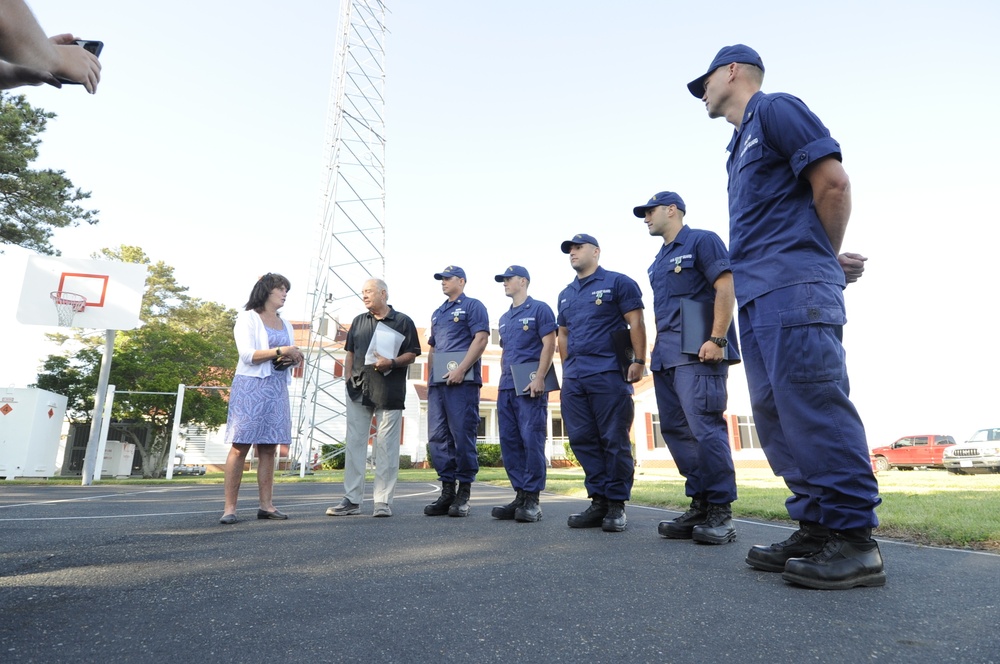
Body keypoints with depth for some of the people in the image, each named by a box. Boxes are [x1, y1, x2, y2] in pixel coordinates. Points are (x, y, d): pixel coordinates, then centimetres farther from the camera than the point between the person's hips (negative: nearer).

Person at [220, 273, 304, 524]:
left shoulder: (285, 324, 21)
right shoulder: (248, 318, 2)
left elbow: (294, 356, 17)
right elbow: (247, 355, -11)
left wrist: (294, 358, -5)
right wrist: (279, 351, -18)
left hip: (277, 389, 6)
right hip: (251, 387, -6)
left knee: (269, 448, 4)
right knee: (240, 446, -6)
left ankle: (266, 505, 6)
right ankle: (229, 508, -3)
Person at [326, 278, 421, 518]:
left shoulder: (403, 321, 3)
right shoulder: (359, 322, 17)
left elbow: (412, 354, 0)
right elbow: (350, 353, 19)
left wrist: (392, 363, -17)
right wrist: (348, 379, 7)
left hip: (389, 393, -4)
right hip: (358, 390, 5)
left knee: (386, 448, 0)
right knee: (354, 444, 6)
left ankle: (383, 501, 8)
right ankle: (352, 500, 14)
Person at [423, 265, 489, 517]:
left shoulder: (472, 306, 2)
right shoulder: (437, 313, 25)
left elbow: (481, 338, -10)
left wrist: (461, 369, -18)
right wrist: (430, 376, 16)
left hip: (462, 381, -7)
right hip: (438, 382, 8)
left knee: (462, 435, -6)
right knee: (437, 437, 4)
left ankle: (464, 492, 3)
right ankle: (447, 490, 12)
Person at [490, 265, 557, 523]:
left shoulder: (539, 309, 1)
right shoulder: (504, 318, 22)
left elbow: (549, 344, -8)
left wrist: (539, 378, -18)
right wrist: (503, 385, 17)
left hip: (529, 385, -8)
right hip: (507, 387, 8)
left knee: (532, 441, -7)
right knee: (509, 442, 5)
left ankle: (532, 500, -1)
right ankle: (520, 495, 13)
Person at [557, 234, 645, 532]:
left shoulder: (617, 283, 2)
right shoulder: (566, 294, 21)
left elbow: (636, 323, -4)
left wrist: (638, 360, -13)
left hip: (609, 373, -7)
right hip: (573, 377, 7)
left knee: (614, 439, -2)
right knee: (582, 439, 5)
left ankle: (617, 504, 8)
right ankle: (598, 501, 15)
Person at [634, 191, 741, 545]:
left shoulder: (702, 241, 1)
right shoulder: (659, 260, 24)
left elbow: (725, 288, -10)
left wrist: (717, 339, -18)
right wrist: (658, 347, 16)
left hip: (696, 352, -9)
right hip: (665, 354, 9)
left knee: (705, 428, -12)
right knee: (675, 430, 6)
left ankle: (720, 512, -2)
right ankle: (699, 505, 14)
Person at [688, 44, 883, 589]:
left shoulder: (775, 109, 4)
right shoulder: (741, 144, 29)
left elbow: (833, 181, -6)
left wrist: (824, 260, 5)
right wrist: (831, 261, 13)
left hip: (794, 288, -9)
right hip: (758, 296, 9)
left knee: (812, 405, -13)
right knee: (776, 413, 4)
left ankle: (853, 539, -5)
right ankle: (815, 527, 10)